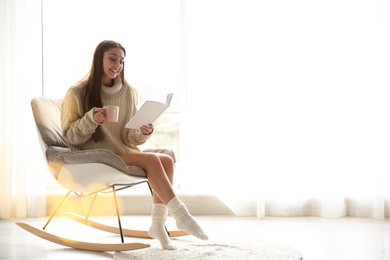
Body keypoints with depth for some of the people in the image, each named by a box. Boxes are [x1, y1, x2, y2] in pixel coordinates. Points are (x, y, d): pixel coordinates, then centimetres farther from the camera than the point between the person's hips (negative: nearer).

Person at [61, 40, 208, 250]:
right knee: (151, 160, -26)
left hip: (123, 154, 5)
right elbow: (70, 137, -7)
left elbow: (128, 137, 5)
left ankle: (158, 224, -20)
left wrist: (143, 133, -18)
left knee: (166, 160, -20)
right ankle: (181, 215, -22)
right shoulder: (77, 93, -6)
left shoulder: (128, 92, 7)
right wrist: (90, 120, -25)